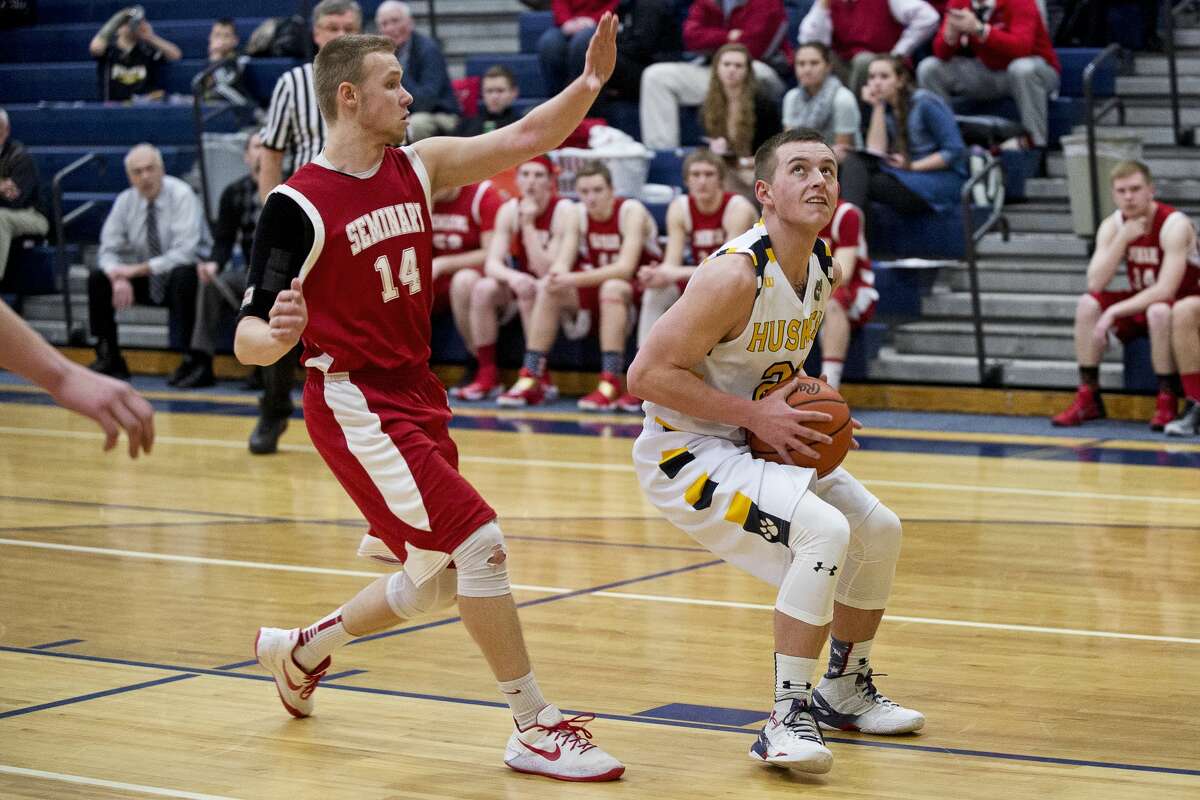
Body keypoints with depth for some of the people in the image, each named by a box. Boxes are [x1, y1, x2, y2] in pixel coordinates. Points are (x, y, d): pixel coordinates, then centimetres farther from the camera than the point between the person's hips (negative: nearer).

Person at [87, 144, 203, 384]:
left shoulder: (181, 195, -16)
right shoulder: (125, 201, -2)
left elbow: (184, 253, -25)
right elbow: (109, 250, -2)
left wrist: (139, 269, -28)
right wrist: (119, 278, -25)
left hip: (177, 278, -5)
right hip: (143, 280, 5)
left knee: (184, 275, -37)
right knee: (98, 278, -15)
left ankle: (192, 359, -27)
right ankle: (108, 357, -6)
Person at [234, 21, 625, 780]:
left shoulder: (417, 167, 4)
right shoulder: (298, 206, -14)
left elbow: (524, 140, -5)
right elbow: (248, 338, -16)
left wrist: (589, 83, -22)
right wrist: (277, 336, -39)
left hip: (417, 395, 8)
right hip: (356, 404, -8)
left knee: (435, 580, 15)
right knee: (479, 540, -17)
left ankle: (299, 649, 39)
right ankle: (535, 727, -8)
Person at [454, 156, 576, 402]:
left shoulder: (564, 210, -16)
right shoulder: (510, 210, -4)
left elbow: (548, 272, -23)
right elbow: (492, 263, -13)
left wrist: (528, 224, -27)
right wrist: (512, 277, -36)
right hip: (521, 284, 4)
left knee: (532, 290, -35)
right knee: (483, 288, -23)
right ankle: (487, 376, -17)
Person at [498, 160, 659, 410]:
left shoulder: (631, 211, -18)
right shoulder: (579, 214, -1)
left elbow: (625, 268, -29)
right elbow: (563, 261, -8)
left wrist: (575, 279, -38)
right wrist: (557, 276, -34)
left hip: (640, 290, -6)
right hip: (596, 289, 6)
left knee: (612, 287, -36)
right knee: (548, 290, -15)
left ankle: (611, 385, -39)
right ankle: (530, 380, -16)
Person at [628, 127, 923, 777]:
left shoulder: (824, 270, 1)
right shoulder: (736, 274, -26)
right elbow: (646, 375, -26)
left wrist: (810, 407, 0)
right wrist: (756, 413, -26)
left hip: (752, 445, 10)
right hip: (683, 452, -9)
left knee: (879, 532, 14)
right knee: (823, 531, -27)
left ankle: (845, 691, 32)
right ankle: (787, 720, -19)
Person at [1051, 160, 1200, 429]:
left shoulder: (1174, 225, -23)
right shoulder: (1112, 226, -6)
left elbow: (1165, 291, -32)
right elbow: (1095, 283, -17)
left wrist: (1115, 312, -33)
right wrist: (1123, 239, -26)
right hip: (1142, 302, 6)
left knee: (1158, 311, -38)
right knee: (1087, 304, -17)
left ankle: (1166, 400, -25)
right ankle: (1088, 398, -12)